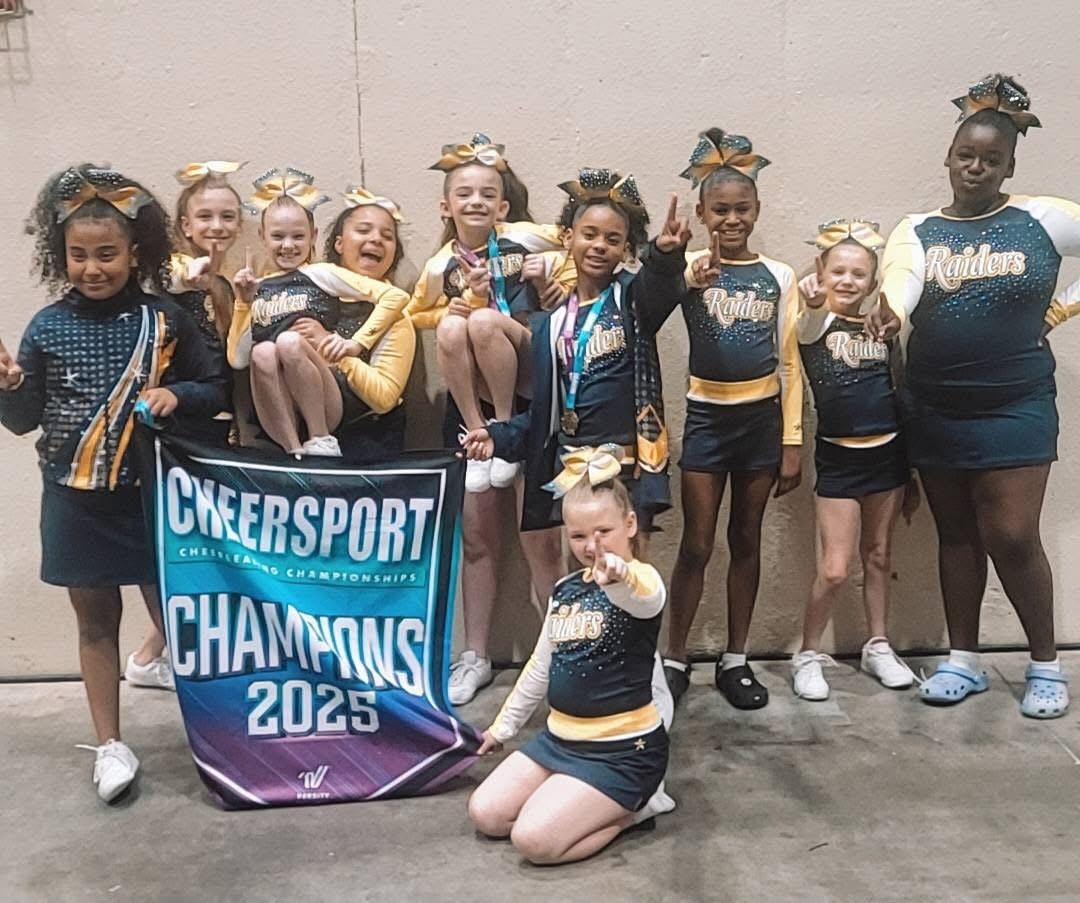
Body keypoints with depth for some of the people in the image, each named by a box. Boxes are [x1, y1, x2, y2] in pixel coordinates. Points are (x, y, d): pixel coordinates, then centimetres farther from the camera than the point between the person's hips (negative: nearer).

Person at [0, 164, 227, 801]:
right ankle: (111, 744, 25)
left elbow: (218, 390, 2)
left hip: (152, 495, -1)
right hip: (76, 501, 2)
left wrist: (177, 396, -17)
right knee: (96, 621, 12)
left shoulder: (166, 322, -4)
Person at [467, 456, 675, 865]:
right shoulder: (564, 590, 6)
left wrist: (618, 577, -68)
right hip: (561, 737, 8)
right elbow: (540, 667, 18)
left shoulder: (641, 578, -17)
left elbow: (644, 598, -45)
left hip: (623, 747, -8)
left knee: (533, 839, -19)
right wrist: (503, 726, 24)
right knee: (485, 814, 1)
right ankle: (604, 801, 13)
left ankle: (635, 804, 3)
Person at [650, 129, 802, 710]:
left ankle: (735, 659, 22)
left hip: (762, 418, 2)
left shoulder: (778, 276, 3)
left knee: (746, 541, 10)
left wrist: (793, 440, 2)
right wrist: (688, 281, -42)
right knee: (696, 545, 2)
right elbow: (644, 317, -25)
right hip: (706, 417, -2)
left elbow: (788, 362, 5)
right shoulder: (688, 269, -3)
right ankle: (674, 658, 15)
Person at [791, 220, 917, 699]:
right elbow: (808, 325, -33)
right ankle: (808, 654, 14)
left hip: (887, 453, 5)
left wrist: (912, 469, 15)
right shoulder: (815, 324, -6)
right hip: (838, 457, -4)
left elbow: (900, 398, 14)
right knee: (833, 570, -4)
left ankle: (878, 647, 30)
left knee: (879, 557, 15)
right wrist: (813, 302, -58)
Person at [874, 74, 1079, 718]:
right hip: (934, 410, 3)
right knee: (957, 534, 11)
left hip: (1015, 407, -2)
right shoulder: (917, 230, 2)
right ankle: (964, 660, 23)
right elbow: (899, 283, -19)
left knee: (1012, 537, -4)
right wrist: (889, 312, -42)